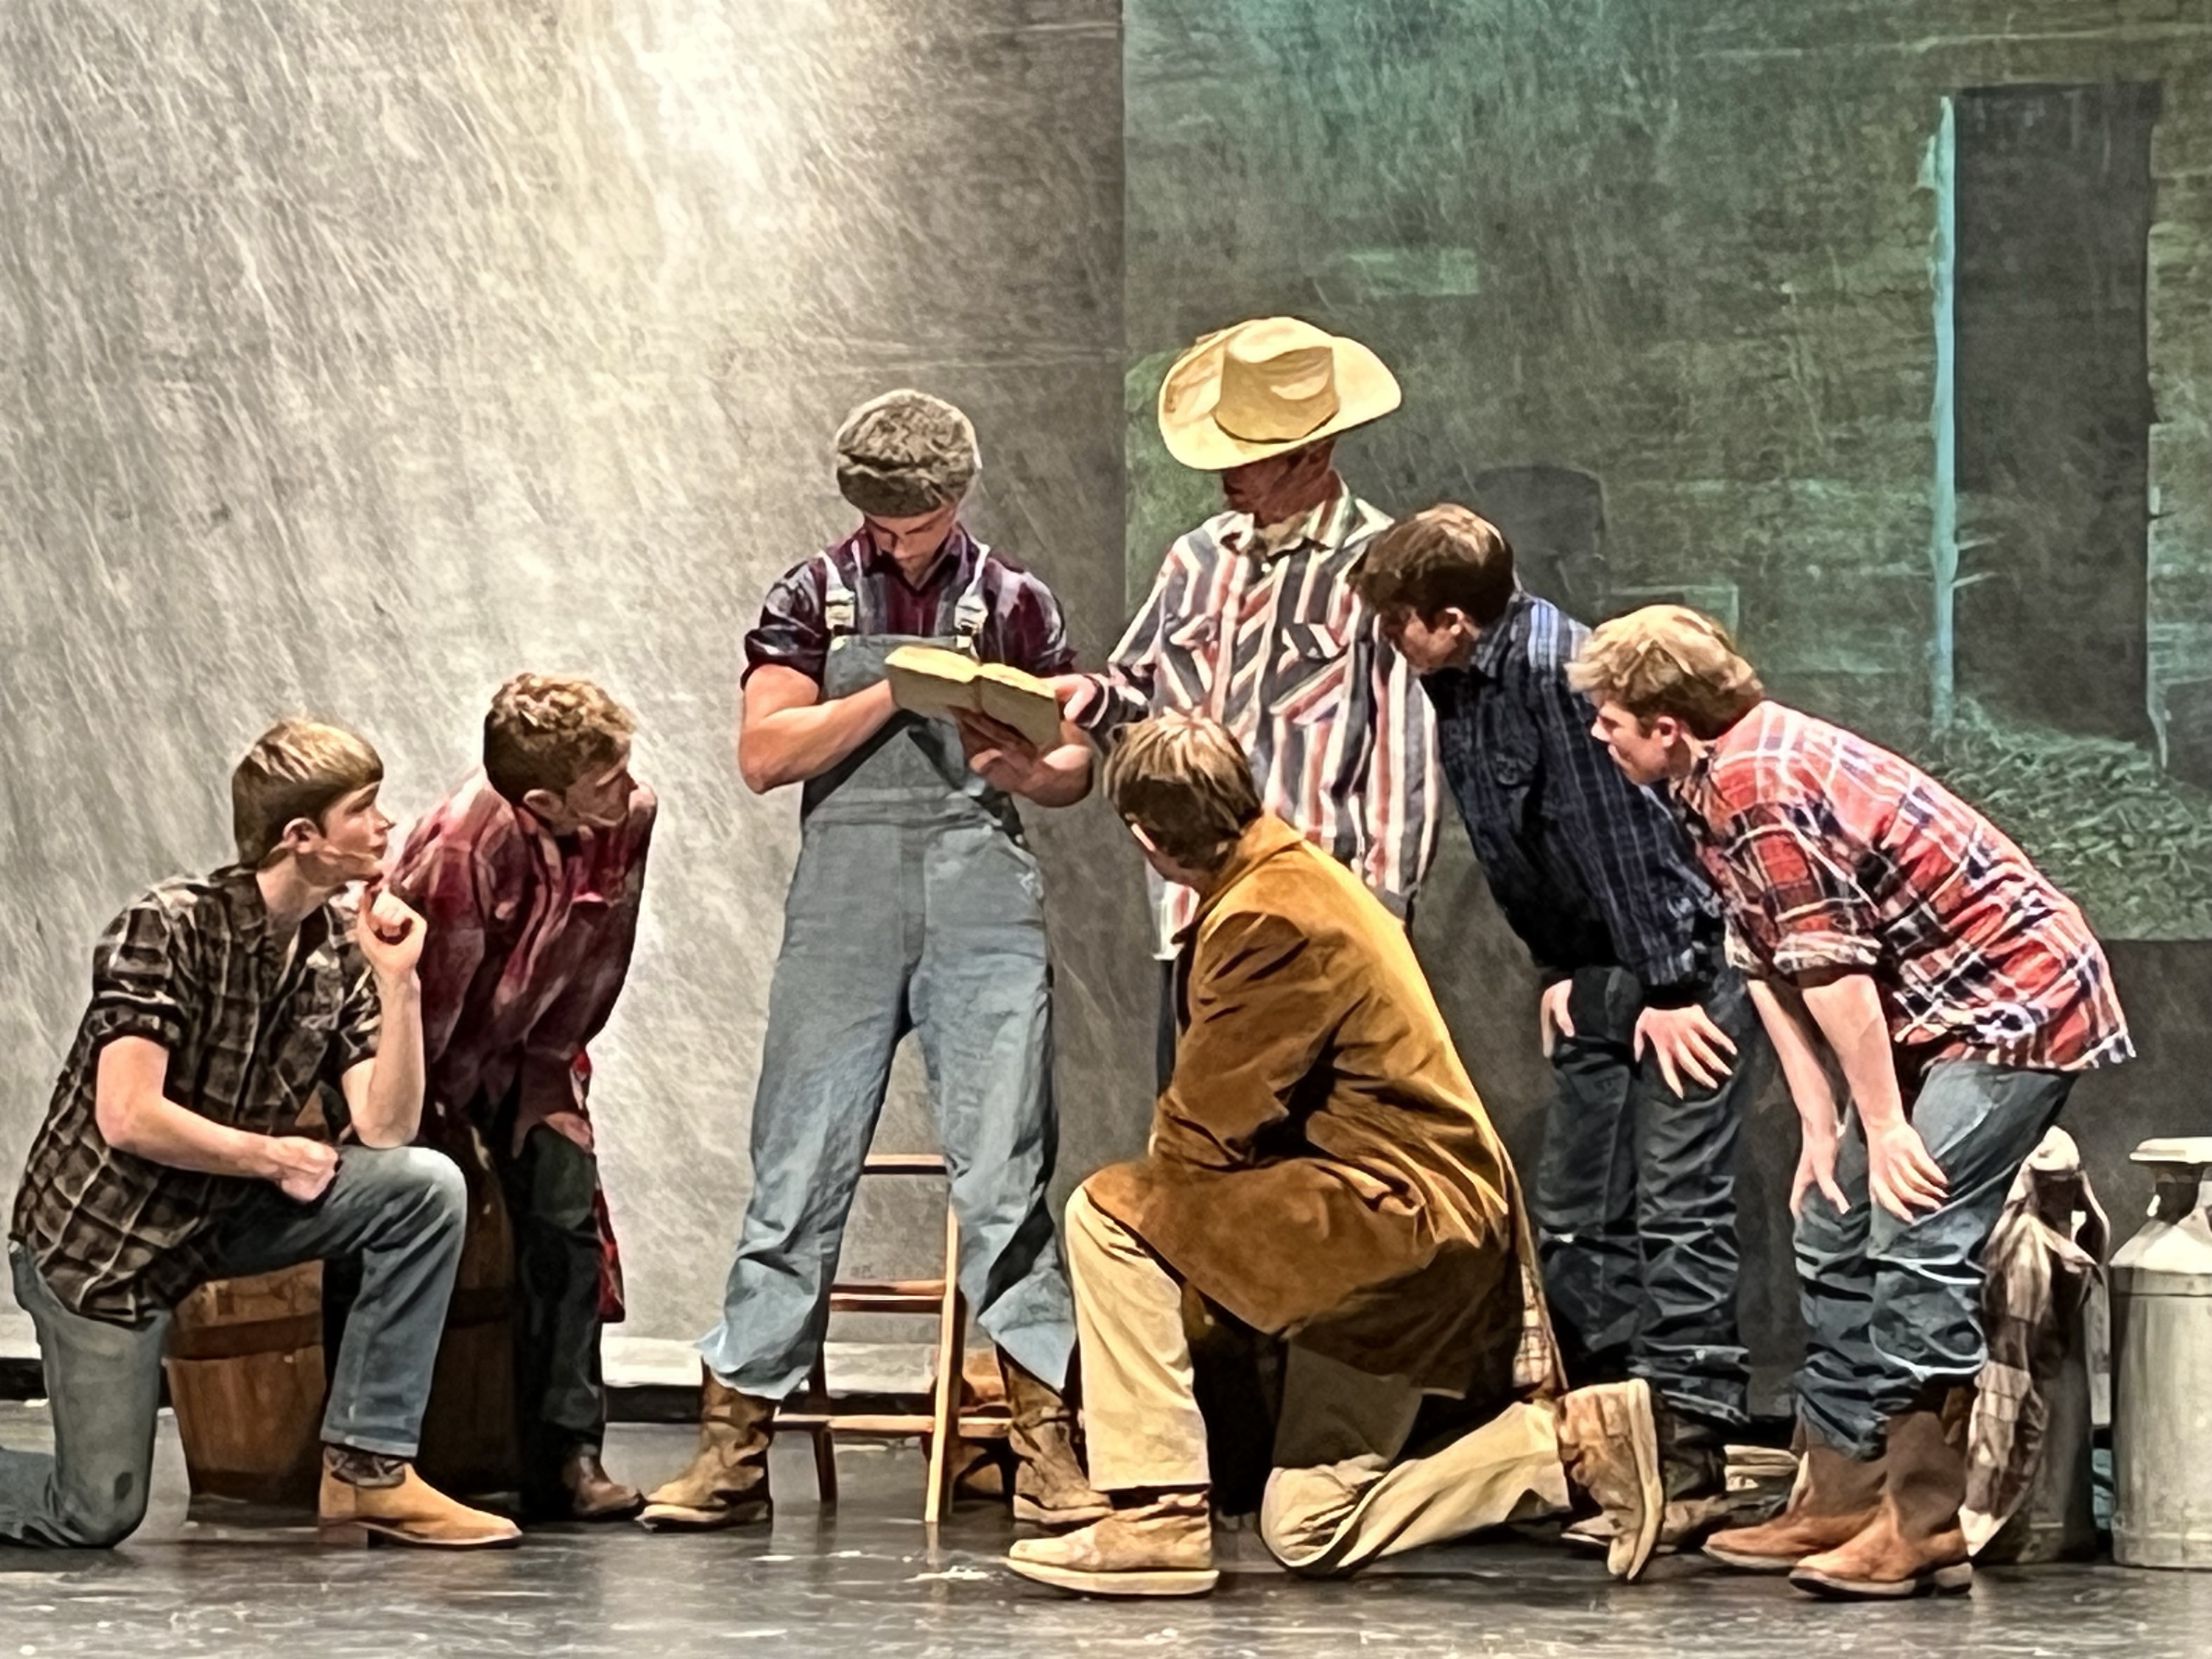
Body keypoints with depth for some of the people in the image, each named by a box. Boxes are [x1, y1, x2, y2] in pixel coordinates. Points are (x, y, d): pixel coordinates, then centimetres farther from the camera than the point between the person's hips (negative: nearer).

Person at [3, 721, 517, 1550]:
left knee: (428, 1187, -16)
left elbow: (385, 1129, -9)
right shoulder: (170, 927, -19)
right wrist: (275, 1155, -15)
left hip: (230, 1213, 6)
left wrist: (399, 982, -18)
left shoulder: (341, 952, -2)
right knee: (97, 1515, -11)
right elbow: (129, 1118, -26)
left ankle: (367, 1466, -9)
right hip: (101, 1231, -6)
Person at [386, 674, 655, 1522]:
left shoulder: (630, 818, -18)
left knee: (566, 1213, -9)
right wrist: (450, 1125, -16)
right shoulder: (464, 843, -35)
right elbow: (430, 999, -25)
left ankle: (565, 1452, -8)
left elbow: (595, 969, -3)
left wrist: (555, 1081, -5)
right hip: (427, 1051, -5)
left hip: (524, 1047, 5)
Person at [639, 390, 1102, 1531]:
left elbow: (1075, 769, 14)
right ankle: (733, 1446, 4)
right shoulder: (813, 600, 9)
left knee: (1005, 1173, -5)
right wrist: (898, 689, -10)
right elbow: (765, 753, -2)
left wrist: (1027, 771, -9)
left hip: (983, 902, 0)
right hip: (843, 902, 0)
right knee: (799, 1170, 0)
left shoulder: (1014, 603, 11)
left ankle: (1045, 1446, -3)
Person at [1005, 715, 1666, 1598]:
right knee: (1308, 1533, 13)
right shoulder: (1303, 873, 14)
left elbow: (1200, 1132, -17)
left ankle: (1160, 1516, -12)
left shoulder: (1267, 918, -19)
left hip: (1395, 1217, -11)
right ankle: (1570, 1436, 10)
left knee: (1109, 1214, -14)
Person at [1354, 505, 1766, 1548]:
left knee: (1677, 1207, -12)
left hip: (1686, 961, -10)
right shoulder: (1456, 685, 6)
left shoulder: (1554, 669, -22)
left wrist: (1669, 988, -21)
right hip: (1601, 970, 10)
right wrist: (1557, 972, 11)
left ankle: (1689, 1457, -12)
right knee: (1574, 1217, 11)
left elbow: (1620, 832, -22)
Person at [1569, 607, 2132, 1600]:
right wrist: (1820, 1126, 3)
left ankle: (1924, 1526, -13)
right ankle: (1841, 1499, 14)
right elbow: (1767, 966, 7)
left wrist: (1884, 1128, -21)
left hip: (2018, 1004, -11)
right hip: (1932, 1014, 11)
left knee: (1917, 1242, -17)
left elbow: (1831, 967, -25)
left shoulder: (1758, 782, -24)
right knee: (1836, 1237, 10)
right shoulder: (1718, 785, 8)